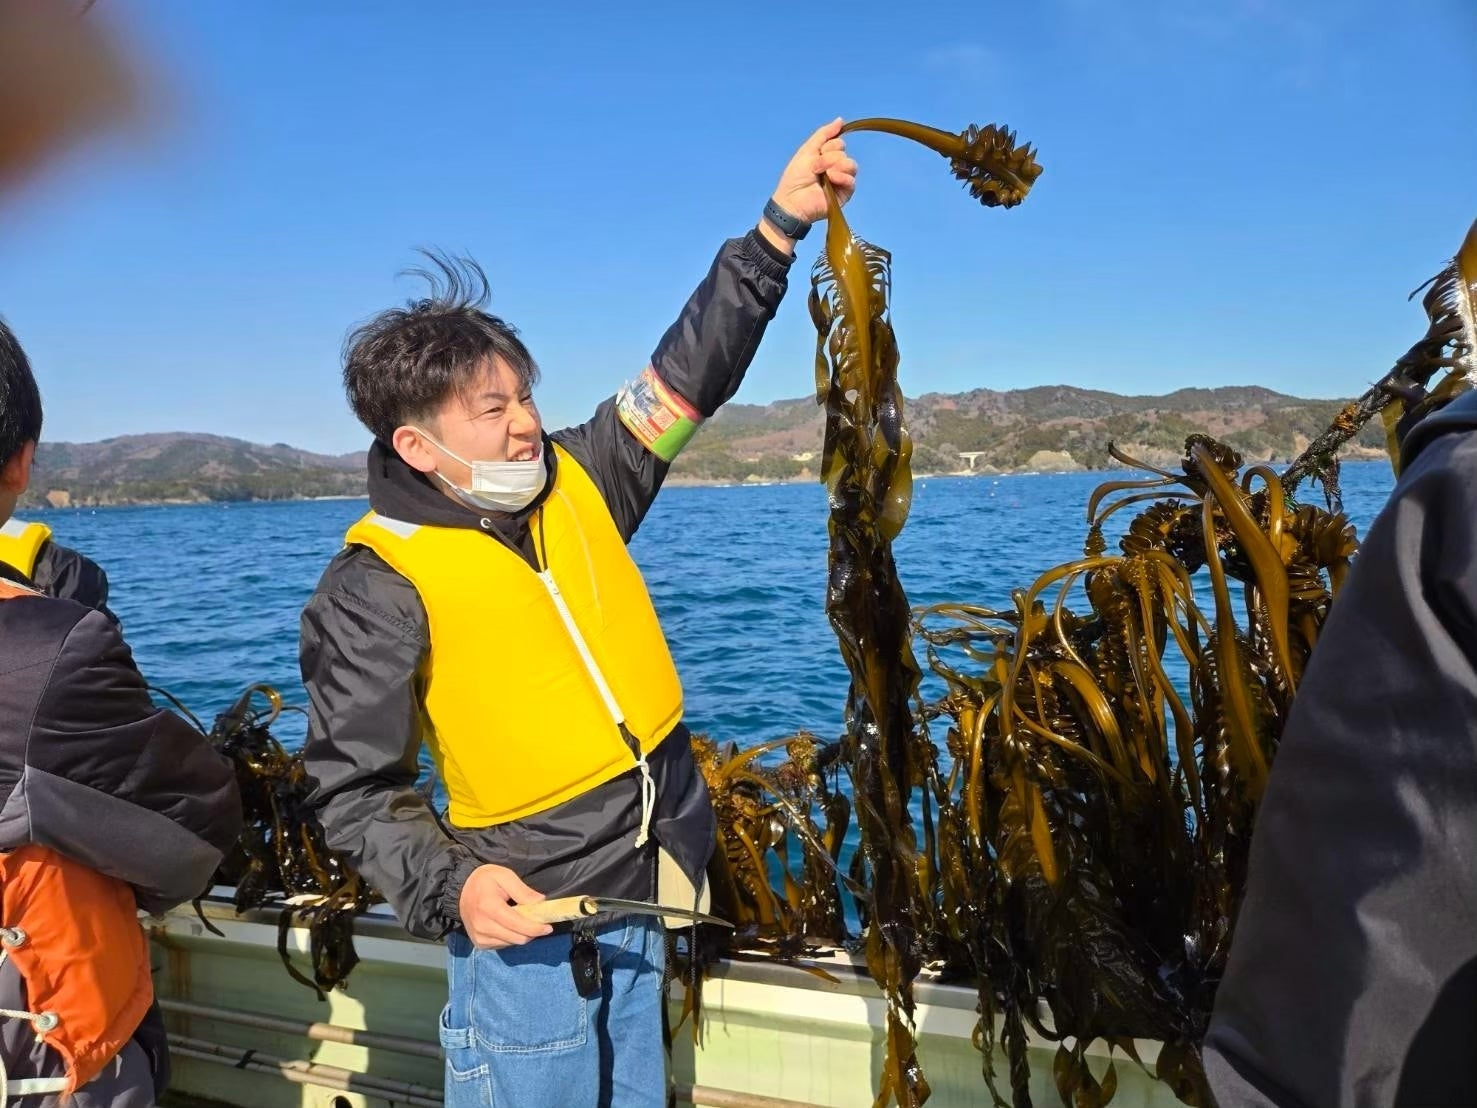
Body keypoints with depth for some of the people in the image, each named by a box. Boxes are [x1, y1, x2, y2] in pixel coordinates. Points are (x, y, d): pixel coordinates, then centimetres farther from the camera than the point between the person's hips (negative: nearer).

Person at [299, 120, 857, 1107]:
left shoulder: (576, 480, -2)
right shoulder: (378, 588, -16)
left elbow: (690, 372, -1)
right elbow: (356, 789, -11)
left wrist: (780, 226, -6)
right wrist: (447, 888, -25)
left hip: (642, 894, 6)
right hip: (525, 924, -5)